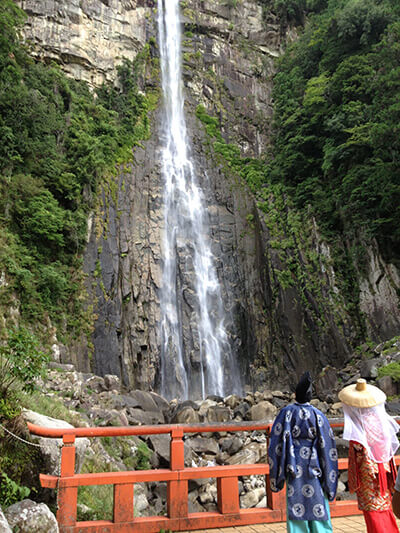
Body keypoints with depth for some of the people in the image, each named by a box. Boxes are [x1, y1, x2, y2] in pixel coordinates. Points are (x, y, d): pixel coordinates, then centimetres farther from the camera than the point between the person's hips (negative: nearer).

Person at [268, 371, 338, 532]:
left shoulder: (286, 412, -7)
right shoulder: (318, 415, -6)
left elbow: (276, 442, -6)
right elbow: (328, 447, -4)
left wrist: (276, 475, 2)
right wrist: (330, 481, 5)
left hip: (294, 469, 0)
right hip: (314, 469, 0)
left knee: (295, 508, 6)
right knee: (318, 510, 11)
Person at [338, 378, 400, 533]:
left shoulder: (358, 425, -18)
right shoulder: (380, 420, -2)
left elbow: (357, 456, -16)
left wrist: (353, 483, -7)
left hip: (367, 472, -6)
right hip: (384, 469, 6)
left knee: (372, 508, 4)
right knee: (385, 504, 20)